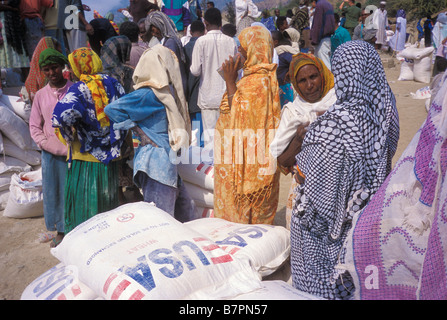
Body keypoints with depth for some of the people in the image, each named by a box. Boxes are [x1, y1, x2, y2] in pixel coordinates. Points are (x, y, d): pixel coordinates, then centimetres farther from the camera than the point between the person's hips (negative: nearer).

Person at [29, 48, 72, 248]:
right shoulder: (41, 95, 7)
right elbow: (34, 126, 11)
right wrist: (47, 145, -4)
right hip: (51, 154, 3)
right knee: (54, 192, 9)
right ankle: (61, 231, 25)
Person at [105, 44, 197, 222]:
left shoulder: (165, 92, 14)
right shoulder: (149, 94, -13)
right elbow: (112, 109, -18)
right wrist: (141, 134, -14)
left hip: (168, 163, 9)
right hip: (155, 163, -9)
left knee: (187, 217, 18)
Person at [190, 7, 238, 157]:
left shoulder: (202, 41, -9)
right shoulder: (230, 41, -1)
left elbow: (195, 71, -11)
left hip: (208, 96, -2)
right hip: (227, 95, 2)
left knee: (210, 134, 4)